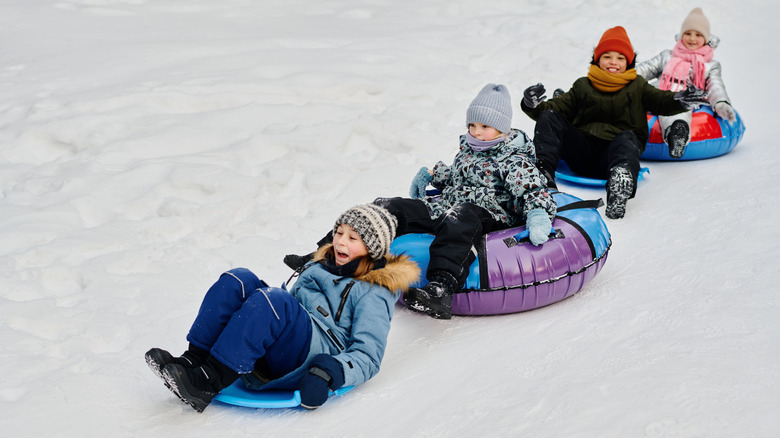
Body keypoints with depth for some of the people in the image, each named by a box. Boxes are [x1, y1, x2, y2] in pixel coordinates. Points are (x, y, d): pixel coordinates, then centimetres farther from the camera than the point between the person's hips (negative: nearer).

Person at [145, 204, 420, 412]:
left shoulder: (375, 293, 3)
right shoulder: (322, 265, 26)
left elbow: (368, 356, -7)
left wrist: (330, 374, -26)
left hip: (318, 355, -7)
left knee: (271, 299, -34)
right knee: (238, 279, -14)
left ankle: (207, 382, -36)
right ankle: (193, 360, -26)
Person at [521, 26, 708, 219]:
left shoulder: (637, 86, 19)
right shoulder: (583, 86, 22)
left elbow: (661, 101, 4)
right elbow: (557, 107, 15)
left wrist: (680, 101, -19)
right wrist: (534, 105, -6)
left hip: (615, 153, -2)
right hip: (582, 151, 2)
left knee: (627, 138, -36)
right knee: (549, 117, -15)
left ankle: (619, 189, -66)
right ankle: (543, 172, -40)